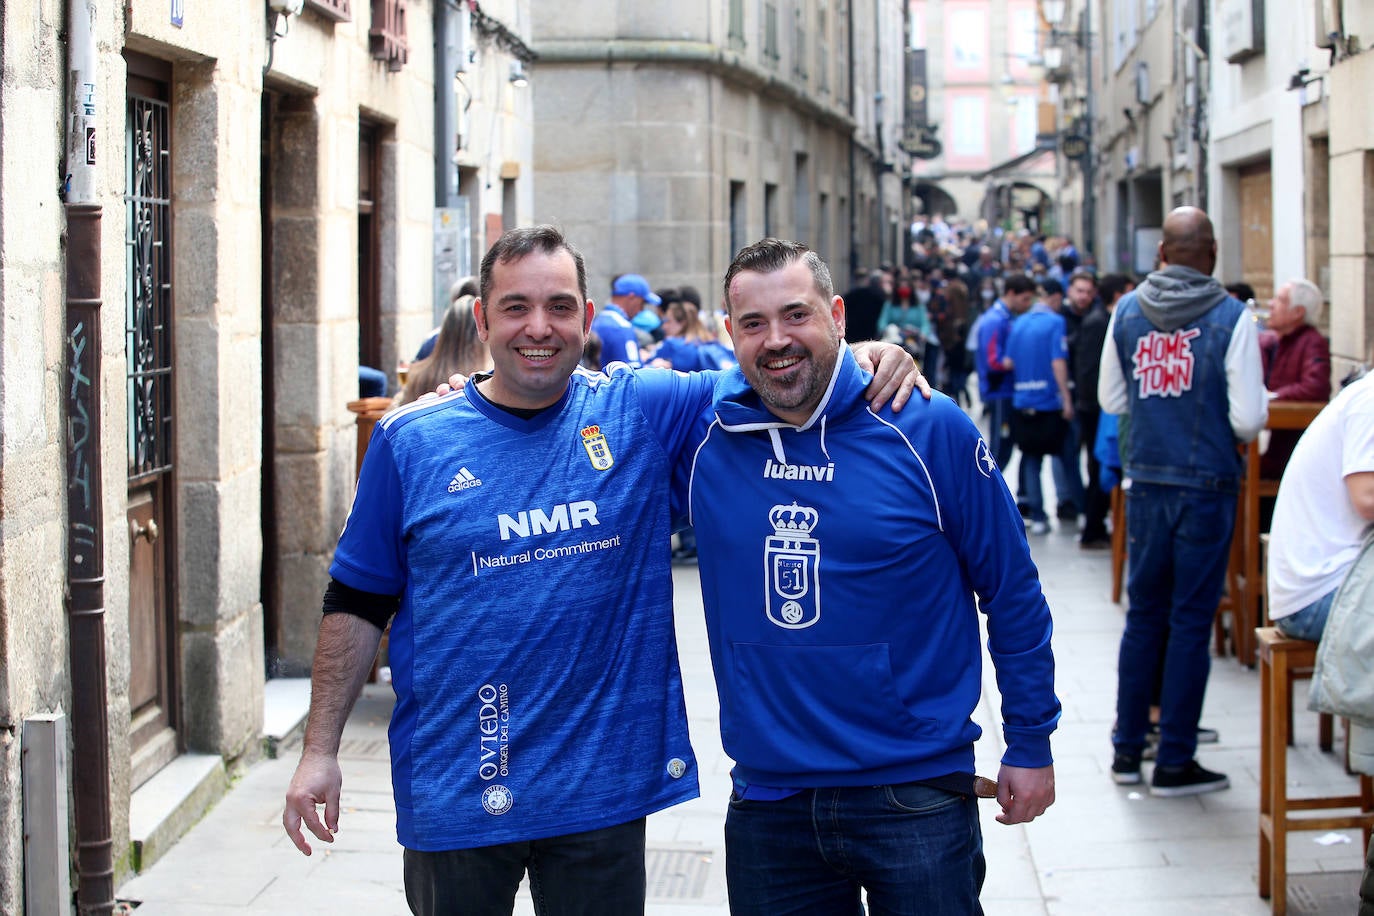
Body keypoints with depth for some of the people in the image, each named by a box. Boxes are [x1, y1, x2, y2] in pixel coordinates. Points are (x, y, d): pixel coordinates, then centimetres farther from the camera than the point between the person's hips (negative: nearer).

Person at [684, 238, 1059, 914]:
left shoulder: (931, 431, -7)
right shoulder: (706, 433, -1)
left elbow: (1012, 593, 0)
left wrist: (1030, 742, 2)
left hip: (917, 796, -3)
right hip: (766, 800, 3)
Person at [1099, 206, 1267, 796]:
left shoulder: (1128, 312, 1)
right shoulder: (1231, 318, -12)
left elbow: (1109, 399, 10)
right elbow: (1248, 420, -13)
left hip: (1146, 484, 4)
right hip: (1206, 486, -4)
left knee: (1144, 614, 16)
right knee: (1191, 621, 3)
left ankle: (1128, 749, 21)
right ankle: (1175, 763, 8)